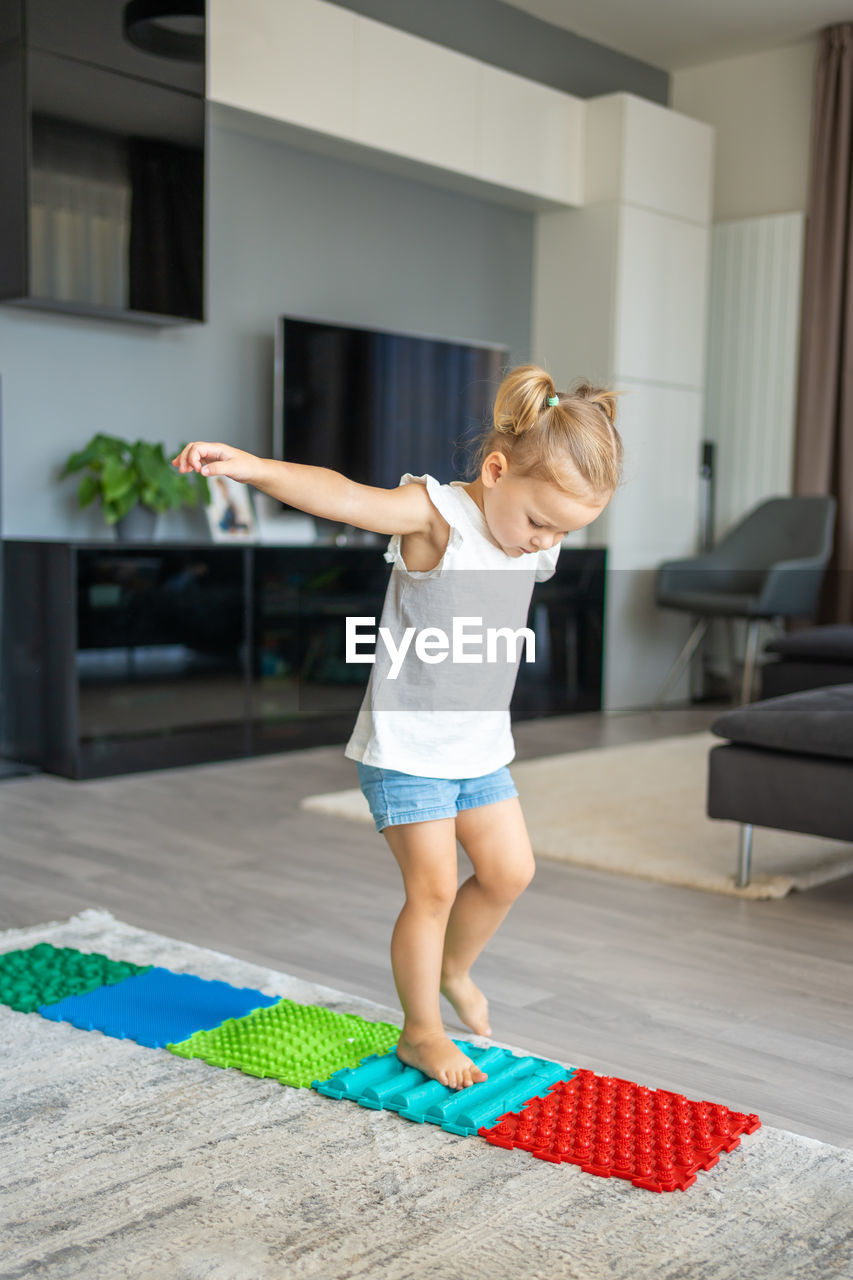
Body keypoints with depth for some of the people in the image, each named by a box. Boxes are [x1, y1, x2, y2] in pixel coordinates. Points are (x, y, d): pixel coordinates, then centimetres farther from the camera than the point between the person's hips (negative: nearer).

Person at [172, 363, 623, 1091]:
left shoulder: (537, 544, 1)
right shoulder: (435, 514, -21)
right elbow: (346, 497, -38)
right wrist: (252, 467, -50)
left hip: (482, 746, 7)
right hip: (406, 747, -7)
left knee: (510, 870, 11)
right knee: (434, 887, -1)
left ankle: (454, 969, 39)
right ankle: (421, 1031, 20)